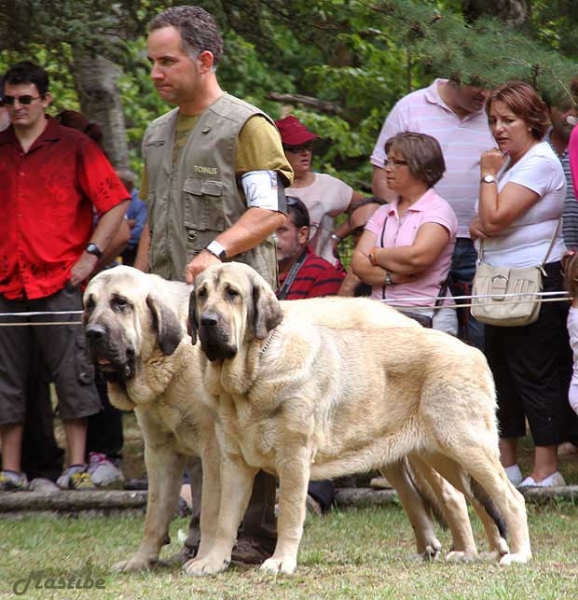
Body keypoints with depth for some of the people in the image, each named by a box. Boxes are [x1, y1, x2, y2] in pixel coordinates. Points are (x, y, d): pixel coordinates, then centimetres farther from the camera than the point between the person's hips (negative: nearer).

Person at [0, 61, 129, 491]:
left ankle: (77, 466, 0)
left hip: (60, 282, -4)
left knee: (72, 374, -4)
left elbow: (116, 202, -1)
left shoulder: (74, 147, 1)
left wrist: (91, 253, -8)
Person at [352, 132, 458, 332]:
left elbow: (418, 257, -17)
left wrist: (376, 255, 0)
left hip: (422, 314, -5)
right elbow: (358, 264, 8)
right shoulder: (383, 213, 18)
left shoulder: (438, 210, 0)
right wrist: (391, 277, -11)